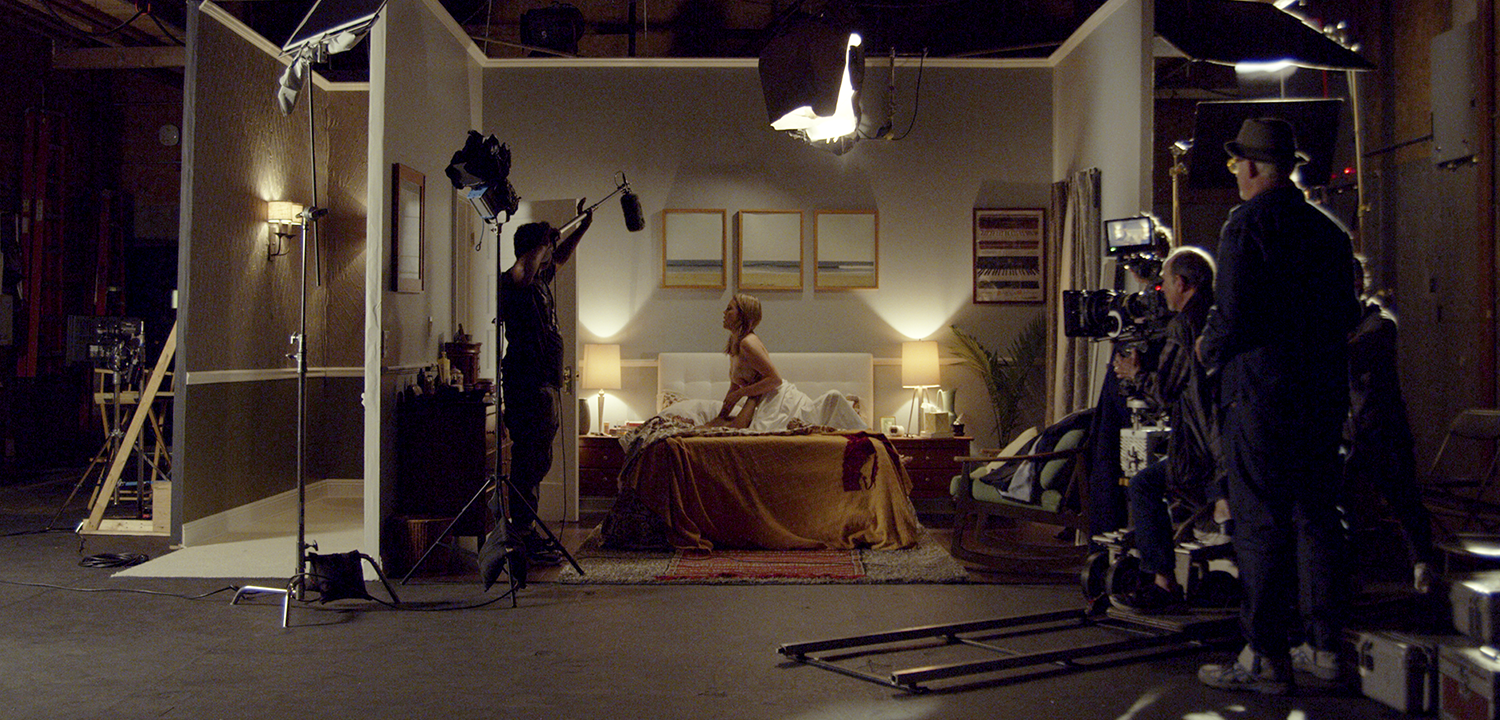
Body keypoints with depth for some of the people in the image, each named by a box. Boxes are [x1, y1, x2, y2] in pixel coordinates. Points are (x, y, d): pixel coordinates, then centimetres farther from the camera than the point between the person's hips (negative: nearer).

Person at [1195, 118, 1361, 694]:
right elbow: (1347, 314, 15)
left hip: (1263, 392, -7)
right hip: (1324, 393, 8)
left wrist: (1209, 348, 2)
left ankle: (1266, 658, 1)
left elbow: (1233, 315, -17)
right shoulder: (1327, 229, 12)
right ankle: (1325, 647, 19)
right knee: (1316, 515, 13)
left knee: (1259, 524, -3)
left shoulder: (1247, 224, -11)